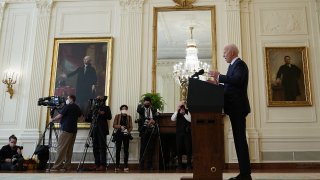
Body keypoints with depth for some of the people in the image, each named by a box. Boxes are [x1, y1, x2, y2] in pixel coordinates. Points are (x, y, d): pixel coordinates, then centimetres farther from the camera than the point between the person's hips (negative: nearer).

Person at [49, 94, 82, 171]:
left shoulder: (67, 106, -7)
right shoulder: (77, 108, 14)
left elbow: (59, 116, -8)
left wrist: (52, 120, 11)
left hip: (66, 130, -8)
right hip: (74, 130, 8)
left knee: (61, 148, -7)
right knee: (69, 149, 8)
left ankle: (57, 167, -9)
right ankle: (67, 166, 7)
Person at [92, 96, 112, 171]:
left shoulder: (106, 108, 7)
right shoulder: (95, 108, 17)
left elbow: (109, 117, -3)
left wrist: (103, 113, -18)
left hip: (102, 130, -4)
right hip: (95, 129, 4)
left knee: (102, 147, -8)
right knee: (95, 147, 3)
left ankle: (103, 165, -8)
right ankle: (97, 164, 9)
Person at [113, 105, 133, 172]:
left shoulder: (129, 117, 11)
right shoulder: (117, 116, 8)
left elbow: (131, 127, 6)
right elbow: (114, 125, 1)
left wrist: (128, 131, -15)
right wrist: (120, 126, -16)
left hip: (126, 134, 1)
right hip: (119, 134, -1)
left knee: (126, 150, -2)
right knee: (118, 149, -3)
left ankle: (126, 166, 2)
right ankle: (117, 166, 2)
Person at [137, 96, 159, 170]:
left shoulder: (153, 109, 13)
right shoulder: (141, 107, 8)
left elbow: (156, 118, 2)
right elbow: (138, 110, -14)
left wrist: (153, 121, -16)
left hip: (152, 130, 2)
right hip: (144, 129, -2)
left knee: (151, 148, 2)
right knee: (143, 147, -3)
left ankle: (150, 165, 9)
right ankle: (141, 165, 3)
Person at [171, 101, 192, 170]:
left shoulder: (188, 112, 1)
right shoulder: (177, 113, 8)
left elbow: (190, 120, -13)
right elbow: (172, 119, -8)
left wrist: (184, 113, -14)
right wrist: (177, 110, -13)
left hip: (187, 133, -2)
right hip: (179, 133, 2)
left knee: (188, 148, -1)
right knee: (179, 149, 3)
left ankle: (189, 164, 8)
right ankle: (179, 165, 11)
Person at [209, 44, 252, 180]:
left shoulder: (239, 64, -9)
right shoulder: (234, 65, 20)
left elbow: (237, 80, -25)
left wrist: (218, 76, -21)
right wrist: (218, 82, 13)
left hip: (238, 107, -10)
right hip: (235, 108, 10)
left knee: (240, 140, -7)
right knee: (239, 140, 10)